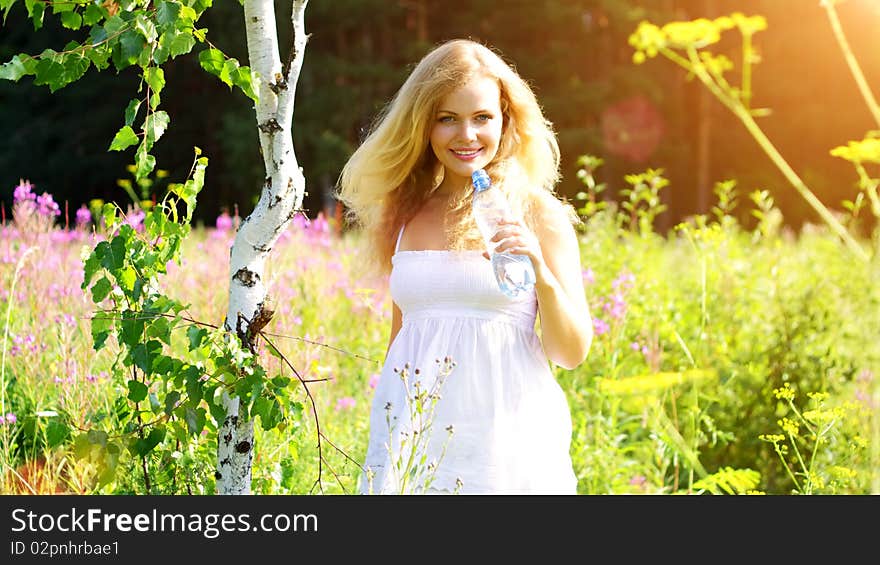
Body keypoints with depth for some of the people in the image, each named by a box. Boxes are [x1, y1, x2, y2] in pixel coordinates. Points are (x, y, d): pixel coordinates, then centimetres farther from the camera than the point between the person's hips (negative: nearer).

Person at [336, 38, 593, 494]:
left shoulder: (536, 213, -2)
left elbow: (572, 353, -2)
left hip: (506, 436, -3)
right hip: (414, 437, 3)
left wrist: (541, 273, -18)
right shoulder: (403, 213, 7)